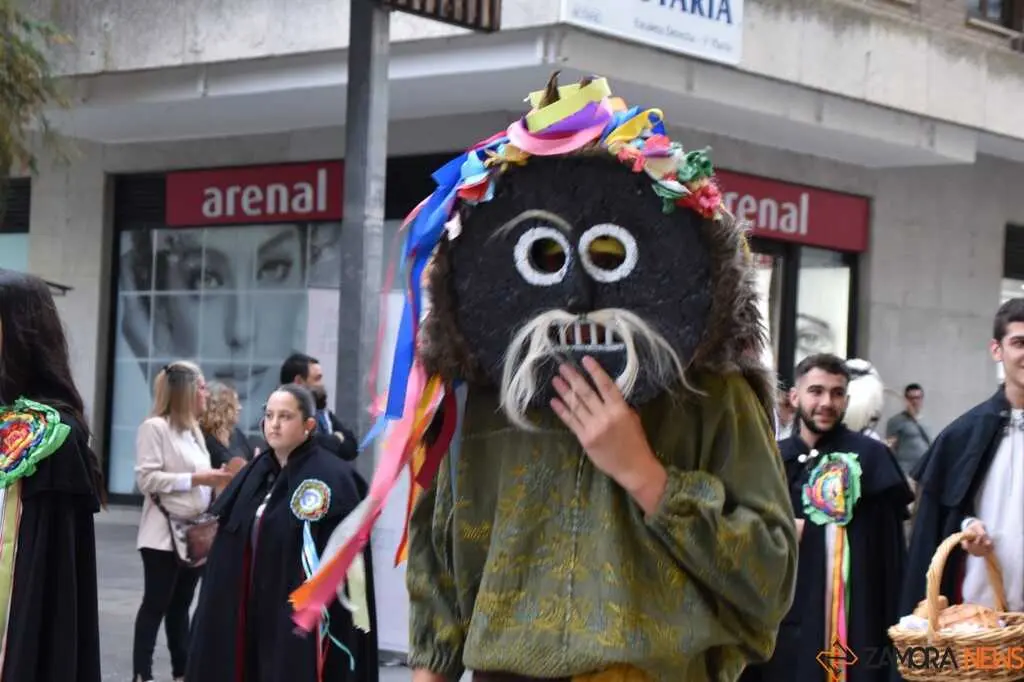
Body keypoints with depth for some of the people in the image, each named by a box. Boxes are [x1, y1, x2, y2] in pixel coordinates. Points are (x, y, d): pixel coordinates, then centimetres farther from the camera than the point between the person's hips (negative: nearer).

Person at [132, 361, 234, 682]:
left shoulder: (193, 430, 17)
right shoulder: (155, 427, -10)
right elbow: (147, 479, -17)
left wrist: (216, 480, 2)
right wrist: (195, 479, -19)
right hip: (164, 534, -8)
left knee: (180, 605, 11)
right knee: (156, 605, -4)